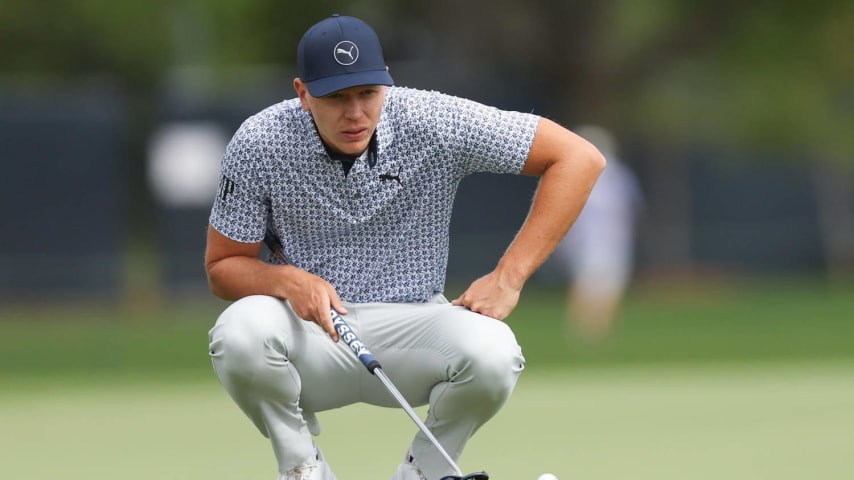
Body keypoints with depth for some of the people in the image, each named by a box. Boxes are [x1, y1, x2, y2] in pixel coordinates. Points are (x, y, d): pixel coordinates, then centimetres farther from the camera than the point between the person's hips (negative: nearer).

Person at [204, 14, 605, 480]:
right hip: (312, 333, 0)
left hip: (412, 327, 0)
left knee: (492, 351, -33)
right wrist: (287, 280, -24)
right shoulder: (259, 145, -11)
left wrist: (508, 278, -18)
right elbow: (222, 267, 0)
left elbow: (580, 158, -13)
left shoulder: (434, 123, -14)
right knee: (240, 332, -34)